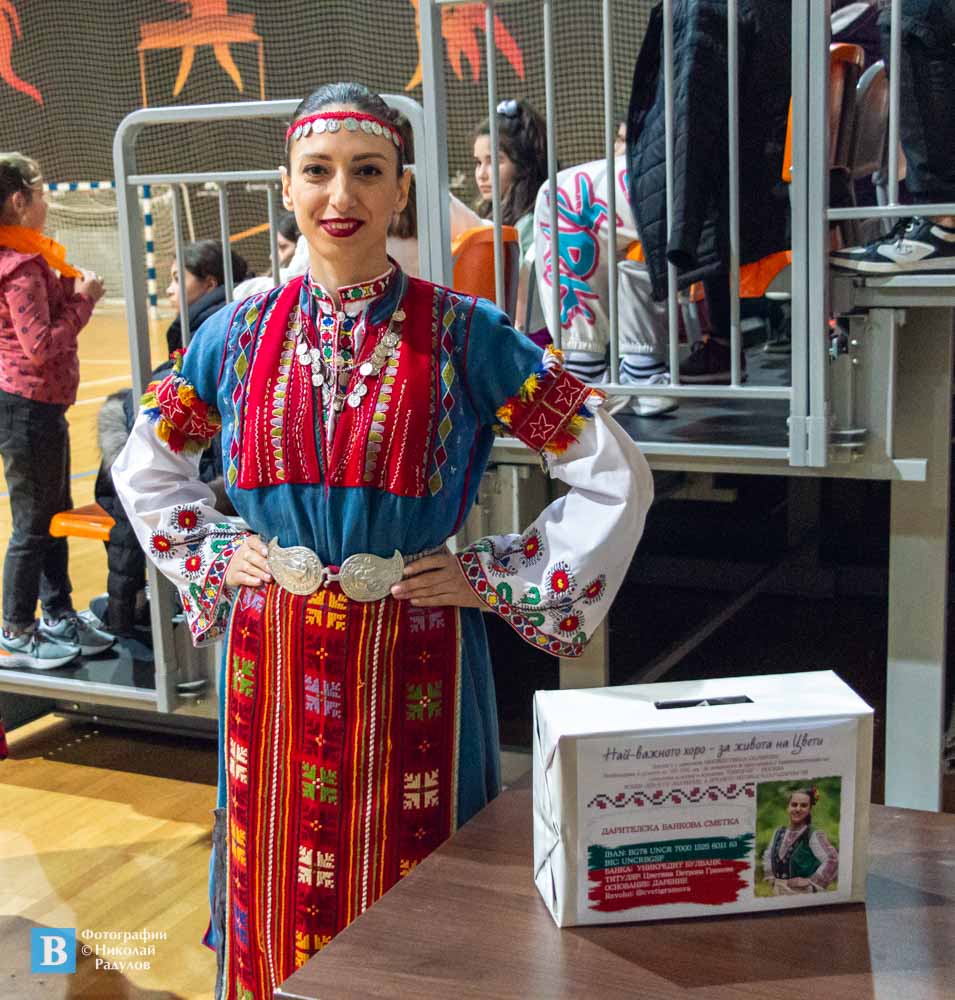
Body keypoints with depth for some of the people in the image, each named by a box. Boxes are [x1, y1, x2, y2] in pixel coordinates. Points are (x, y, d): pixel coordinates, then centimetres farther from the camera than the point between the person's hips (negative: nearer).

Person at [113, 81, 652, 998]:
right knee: (283, 889, 14)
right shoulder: (241, 333, 3)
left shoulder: (462, 334, -7)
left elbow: (613, 475, -5)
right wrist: (214, 553, 6)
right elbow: (145, 466, 19)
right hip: (274, 661, 3)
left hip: (412, 665, -2)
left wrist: (498, 579, -8)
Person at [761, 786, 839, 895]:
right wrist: (771, 877, 14)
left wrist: (811, 881, -16)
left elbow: (833, 860, -21)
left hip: (803, 894, -5)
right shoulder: (779, 833, 9)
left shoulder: (814, 835, -10)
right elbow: (767, 855, 25)